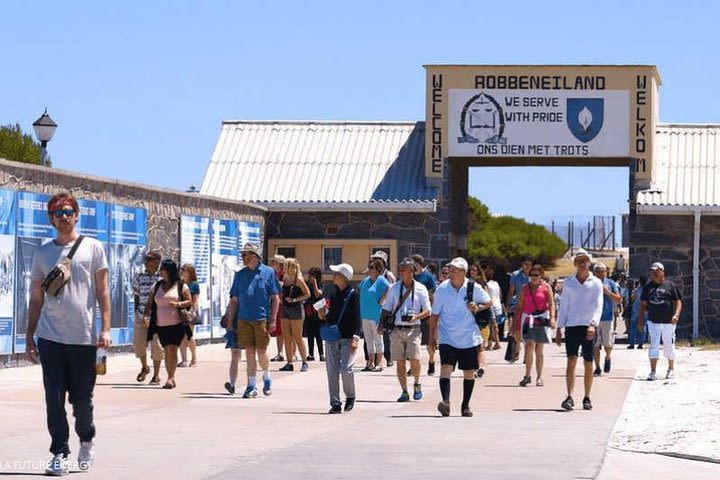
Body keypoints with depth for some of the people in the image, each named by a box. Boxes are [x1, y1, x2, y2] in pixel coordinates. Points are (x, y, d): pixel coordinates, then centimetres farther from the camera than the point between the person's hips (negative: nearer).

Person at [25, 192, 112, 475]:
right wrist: (29, 337, 10)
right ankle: (59, 453, 3)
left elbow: (102, 291, 2)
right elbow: (36, 298, 14)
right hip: (50, 337, 2)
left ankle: (86, 440, 30)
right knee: (54, 399, -3)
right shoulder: (43, 254, 11)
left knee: (82, 399, 5)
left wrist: (105, 329, -7)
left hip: (83, 337, -2)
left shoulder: (93, 248, 5)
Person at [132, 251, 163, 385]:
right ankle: (144, 367, 30)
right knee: (138, 344, 2)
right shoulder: (139, 278, 6)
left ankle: (156, 375, 11)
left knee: (156, 346, -1)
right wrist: (137, 314, 6)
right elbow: (136, 297, 11)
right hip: (141, 317, 2)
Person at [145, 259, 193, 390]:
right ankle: (171, 379, 12)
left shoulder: (181, 286, 1)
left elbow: (190, 302, 0)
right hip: (161, 325, 5)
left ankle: (171, 378, -14)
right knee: (166, 351, 6)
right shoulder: (157, 286, 13)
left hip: (176, 324, -5)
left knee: (172, 350, -14)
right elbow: (150, 303, 14)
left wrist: (178, 304, -18)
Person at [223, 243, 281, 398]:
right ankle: (251, 387, 7)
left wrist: (273, 319, -6)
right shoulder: (240, 275, 11)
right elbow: (234, 300, 13)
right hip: (244, 319, 3)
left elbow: (275, 298, 1)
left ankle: (266, 377, 28)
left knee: (261, 352, 0)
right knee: (249, 353, 2)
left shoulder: (268, 272, 1)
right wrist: (229, 321, 7)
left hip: (262, 318, -3)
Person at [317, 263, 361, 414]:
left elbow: (357, 318, -7)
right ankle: (335, 403, 7)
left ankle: (350, 396, 12)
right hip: (332, 338, 6)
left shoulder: (353, 294, -3)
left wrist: (355, 337, -14)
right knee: (332, 371, 2)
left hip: (347, 338, -6)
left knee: (346, 369, -13)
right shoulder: (333, 295, 14)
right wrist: (323, 316, 0)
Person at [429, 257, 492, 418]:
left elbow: (489, 302, 10)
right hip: (447, 337, -1)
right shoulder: (442, 289, -4)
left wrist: (478, 307, -10)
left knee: (469, 372, 9)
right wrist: (432, 334, 3)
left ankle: (465, 406, 22)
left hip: (469, 338, 1)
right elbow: (435, 313, 4)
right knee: (446, 368, -19)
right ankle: (445, 402, -29)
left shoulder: (474, 288, -4)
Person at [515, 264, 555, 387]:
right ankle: (527, 376, -7)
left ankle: (539, 377, 13)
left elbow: (551, 304, -4)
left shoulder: (546, 287, 4)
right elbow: (519, 306, 11)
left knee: (539, 349, 4)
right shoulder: (525, 288, 9)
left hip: (542, 319, -1)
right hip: (528, 320, 1)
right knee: (529, 347, -12)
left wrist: (552, 317, -18)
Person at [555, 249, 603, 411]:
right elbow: (563, 306, 12)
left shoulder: (596, 283, 4)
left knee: (588, 364, 3)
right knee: (571, 360, -13)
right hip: (572, 326, 0)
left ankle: (587, 398, 14)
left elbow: (598, 306, -5)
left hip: (588, 327, 0)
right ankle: (569, 397, -18)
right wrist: (559, 329, 7)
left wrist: (593, 324, -21)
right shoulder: (568, 282, 9)